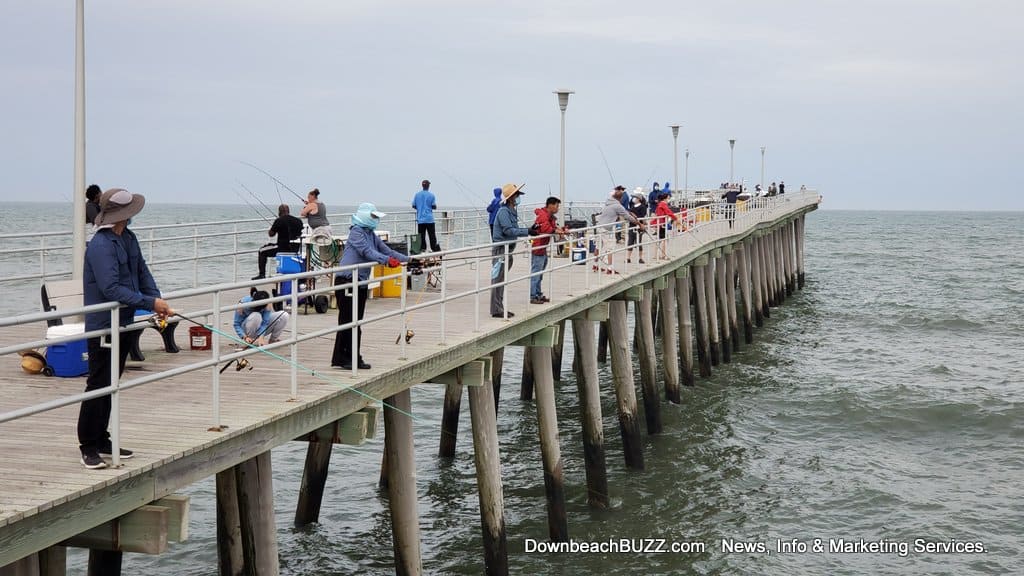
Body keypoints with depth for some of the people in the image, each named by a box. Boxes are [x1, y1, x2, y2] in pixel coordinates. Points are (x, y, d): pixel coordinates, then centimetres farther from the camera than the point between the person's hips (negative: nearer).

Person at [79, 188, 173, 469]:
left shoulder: (129, 238, 9)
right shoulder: (101, 245, -20)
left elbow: (142, 272, 14)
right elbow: (111, 290, -26)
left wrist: (157, 301, -3)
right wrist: (150, 303, -26)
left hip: (123, 324, 9)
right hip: (103, 326, -9)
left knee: (110, 386, 15)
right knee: (98, 386, -4)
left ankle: (102, 441, 24)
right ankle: (88, 447, 3)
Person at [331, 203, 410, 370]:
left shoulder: (371, 235, 16)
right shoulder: (356, 233, -11)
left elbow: (386, 250, 15)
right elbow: (367, 251, -25)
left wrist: (408, 260, 5)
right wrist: (388, 260, -33)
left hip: (361, 282, 9)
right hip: (347, 281, -9)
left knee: (357, 322, 10)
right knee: (347, 321, -7)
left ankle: (354, 358, 13)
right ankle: (341, 358, -3)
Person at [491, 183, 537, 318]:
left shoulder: (511, 211, 16)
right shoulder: (503, 211, -14)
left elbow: (514, 230, 18)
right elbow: (508, 230, -22)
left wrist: (530, 229, 9)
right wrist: (527, 232, -21)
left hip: (507, 250, 10)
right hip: (500, 250, -10)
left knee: (501, 281, 13)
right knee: (497, 280, -7)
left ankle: (499, 308, 19)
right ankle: (496, 310, -6)